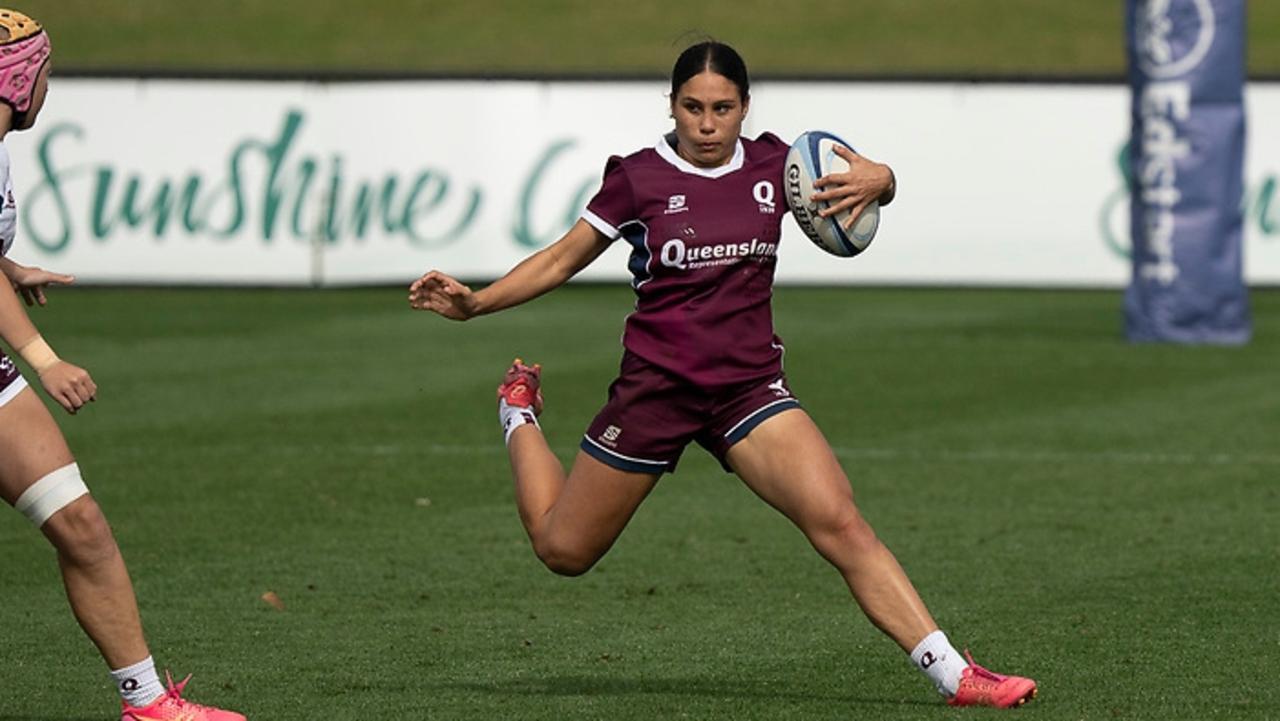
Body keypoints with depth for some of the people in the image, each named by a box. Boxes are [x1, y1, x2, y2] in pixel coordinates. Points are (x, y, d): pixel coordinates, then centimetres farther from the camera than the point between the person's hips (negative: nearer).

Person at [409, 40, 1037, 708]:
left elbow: (868, 180, 14)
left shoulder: (771, 164, 0)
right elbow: (560, 259, 1)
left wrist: (876, 178, -11)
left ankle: (951, 672, -20)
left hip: (749, 388, 1)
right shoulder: (639, 177, -7)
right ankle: (520, 414, 39)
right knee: (562, 549, 10)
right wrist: (473, 302, -11)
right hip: (655, 388, -1)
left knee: (839, 521, -19)